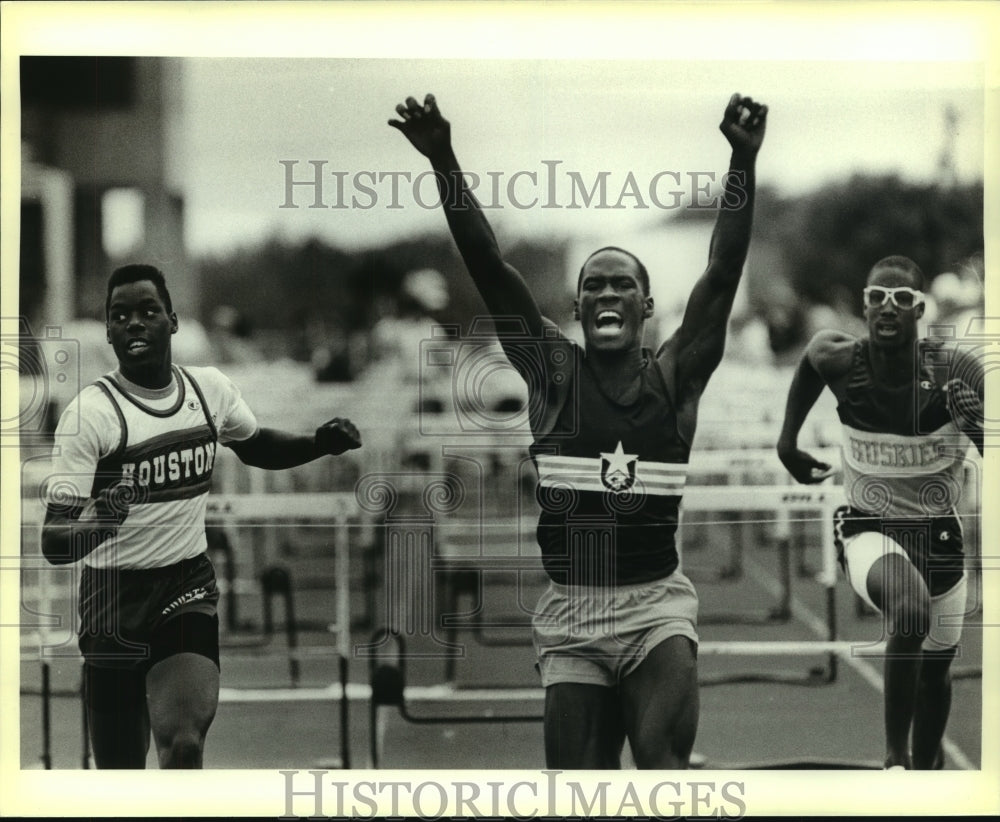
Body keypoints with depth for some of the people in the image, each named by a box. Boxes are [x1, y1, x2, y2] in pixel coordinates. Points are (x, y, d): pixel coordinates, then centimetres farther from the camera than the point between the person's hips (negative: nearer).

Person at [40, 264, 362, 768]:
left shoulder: (211, 390, 1)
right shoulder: (90, 413, -14)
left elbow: (256, 446, 24)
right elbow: (53, 543, -18)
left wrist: (322, 443, 6)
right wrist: (95, 524, -40)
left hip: (189, 583, 3)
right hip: (114, 593, -2)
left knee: (184, 744, -21)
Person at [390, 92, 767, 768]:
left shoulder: (675, 376, 3)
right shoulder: (553, 372, 4)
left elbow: (722, 276, -6)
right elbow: (490, 270, -4)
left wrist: (744, 164, -16)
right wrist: (444, 163, -12)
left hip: (656, 602, -1)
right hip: (571, 611, 1)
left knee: (662, 761, -22)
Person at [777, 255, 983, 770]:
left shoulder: (958, 374, -18)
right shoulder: (838, 360, -15)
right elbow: (810, 357, 11)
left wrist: (977, 424, -35)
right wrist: (788, 440, 12)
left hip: (937, 533, 2)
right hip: (867, 529, -2)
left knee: (936, 668, 17)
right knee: (912, 613, -34)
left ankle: (926, 766, 46)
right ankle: (895, 757, -22)